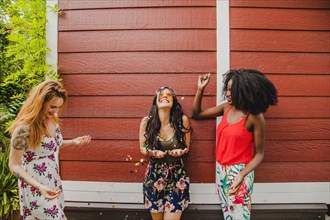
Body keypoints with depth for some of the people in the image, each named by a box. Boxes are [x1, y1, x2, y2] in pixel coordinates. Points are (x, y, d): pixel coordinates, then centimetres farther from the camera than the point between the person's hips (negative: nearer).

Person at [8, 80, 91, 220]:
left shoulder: (52, 119, -3)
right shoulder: (24, 128, -25)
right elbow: (14, 166, -18)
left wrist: (74, 142, 0)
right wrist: (39, 187, -29)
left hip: (53, 180, 7)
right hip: (35, 185, -7)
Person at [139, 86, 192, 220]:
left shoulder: (182, 120, -11)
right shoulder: (146, 122, -10)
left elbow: (186, 147, 3)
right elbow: (143, 148, 3)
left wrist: (180, 152, -19)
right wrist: (153, 153, -18)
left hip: (177, 175, -1)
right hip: (154, 175, 1)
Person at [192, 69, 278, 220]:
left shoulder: (255, 117, -17)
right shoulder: (226, 107, -1)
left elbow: (259, 154, -13)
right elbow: (196, 114, 8)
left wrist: (241, 175, -27)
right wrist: (200, 89, -1)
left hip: (239, 172, -6)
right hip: (221, 169, 6)